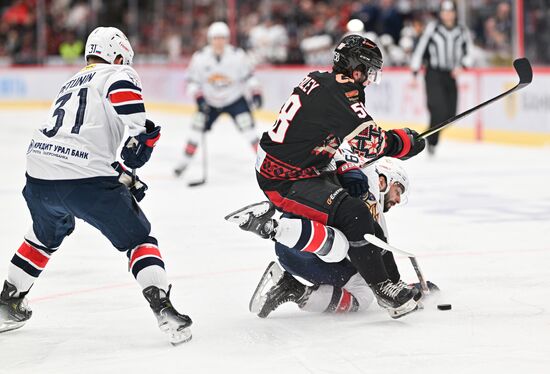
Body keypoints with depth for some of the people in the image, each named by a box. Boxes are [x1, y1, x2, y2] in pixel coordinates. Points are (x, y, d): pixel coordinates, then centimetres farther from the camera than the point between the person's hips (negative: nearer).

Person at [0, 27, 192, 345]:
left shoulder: (71, 85, 31)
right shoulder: (116, 74, 7)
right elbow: (122, 89, -19)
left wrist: (124, 176, 32)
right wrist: (143, 134, -16)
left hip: (40, 176, 7)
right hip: (85, 179, -7)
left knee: (46, 237, 35)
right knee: (138, 238, 7)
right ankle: (163, 309, -9)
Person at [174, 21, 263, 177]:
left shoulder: (238, 55, -15)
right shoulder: (200, 58, -14)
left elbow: (248, 75, -5)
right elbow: (193, 80, -7)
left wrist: (256, 93, -11)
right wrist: (198, 97, -19)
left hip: (234, 99, -1)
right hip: (209, 101, 1)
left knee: (247, 125, -15)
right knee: (198, 126, -5)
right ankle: (185, 160, 8)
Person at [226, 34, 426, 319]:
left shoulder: (317, 81, 5)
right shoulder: (340, 99, -23)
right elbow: (373, 145, -24)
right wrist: (406, 141, -8)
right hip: (283, 182, -10)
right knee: (354, 215, -21)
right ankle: (382, 288, -13)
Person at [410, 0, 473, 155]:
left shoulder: (462, 32, 5)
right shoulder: (432, 28, -4)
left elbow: (468, 54, 11)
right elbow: (420, 49, -1)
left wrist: (461, 66, -10)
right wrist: (414, 73, -3)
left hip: (451, 76, 4)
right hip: (434, 74, -4)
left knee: (450, 115, 0)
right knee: (439, 110, -18)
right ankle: (432, 142, -1)